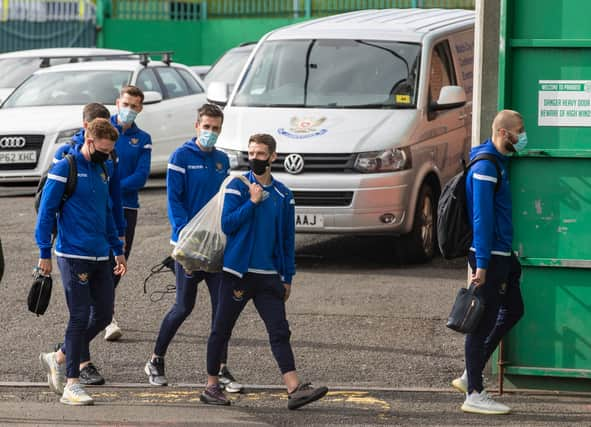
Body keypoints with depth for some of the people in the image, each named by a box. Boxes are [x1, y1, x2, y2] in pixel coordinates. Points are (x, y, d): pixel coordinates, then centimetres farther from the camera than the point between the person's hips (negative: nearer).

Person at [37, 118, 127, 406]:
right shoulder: (65, 169, -9)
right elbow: (46, 212, -9)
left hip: (101, 257, 7)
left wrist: (118, 250, 22)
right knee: (80, 318, -8)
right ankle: (71, 384, -2)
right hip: (74, 256, -7)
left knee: (104, 315, 7)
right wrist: (45, 254, -11)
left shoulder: (102, 170, 14)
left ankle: (59, 359, 24)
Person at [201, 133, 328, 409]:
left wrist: (287, 277, 11)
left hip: (269, 276, 3)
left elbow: (288, 239, 14)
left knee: (280, 332, -5)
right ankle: (212, 386, 15)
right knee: (221, 330, 4)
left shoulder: (283, 195, 9)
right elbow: (227, 224, -12)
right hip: (238, 272, -3)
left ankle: (294, 389, -12)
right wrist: (253, 202, -16)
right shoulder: (238, 187, -2)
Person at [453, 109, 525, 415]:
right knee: (484, 321, -4)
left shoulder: (500, 162, 13)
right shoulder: (485, 166, -17)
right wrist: (482, 263, -24)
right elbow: (482, 216, -22)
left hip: (502, 253, 10)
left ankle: (470, 376, 23)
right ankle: (474, 394, 2)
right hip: (489, 255, -10)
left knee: (513, 310, 17)